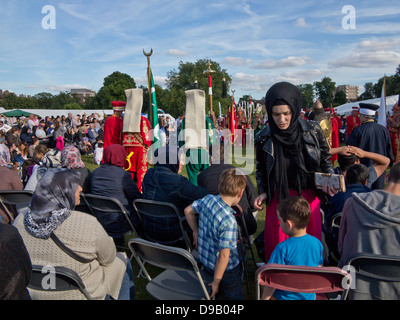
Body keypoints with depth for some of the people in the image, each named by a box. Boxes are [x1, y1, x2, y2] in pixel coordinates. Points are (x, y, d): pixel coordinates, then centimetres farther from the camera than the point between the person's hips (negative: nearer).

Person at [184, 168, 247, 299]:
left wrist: (196, 231, 15)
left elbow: (188, 211, 6)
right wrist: (216, 281, -16)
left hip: (204, 260, 7)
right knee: (235, 295, 16)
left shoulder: (208, 199, -13)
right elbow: (224, 255, -27)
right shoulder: (229, 221, -33)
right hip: (226, 269, -7)